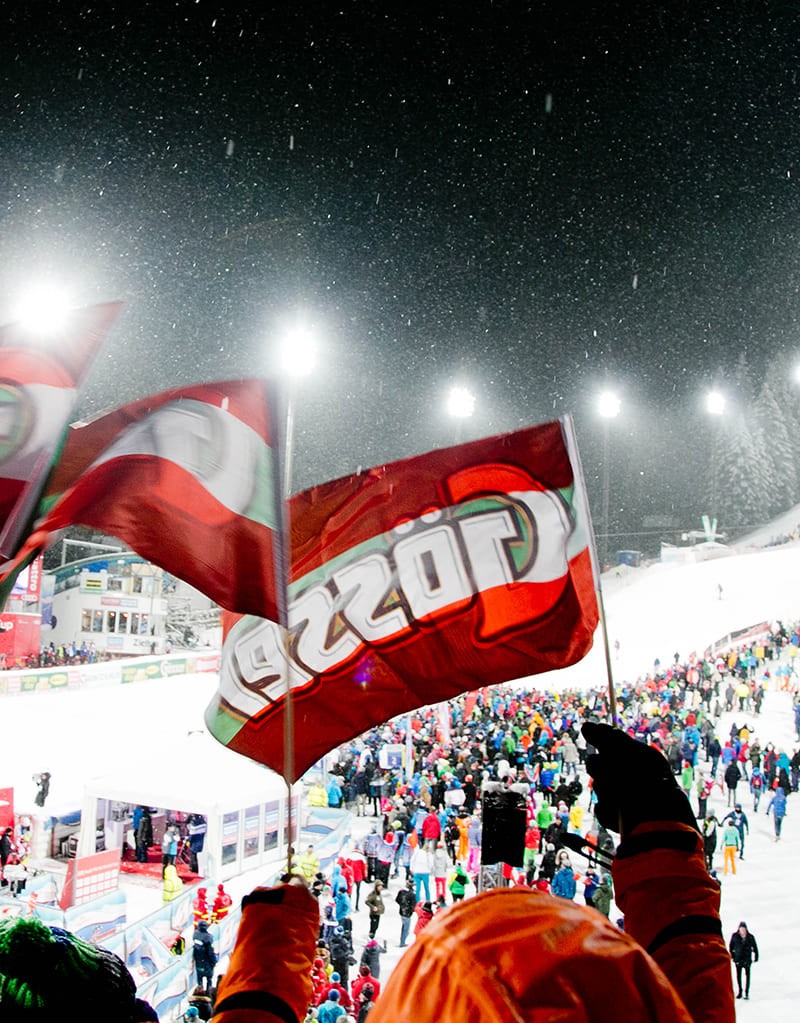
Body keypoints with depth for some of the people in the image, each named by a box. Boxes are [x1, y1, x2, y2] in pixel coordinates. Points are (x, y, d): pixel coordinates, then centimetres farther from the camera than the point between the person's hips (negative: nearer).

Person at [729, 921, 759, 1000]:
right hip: (738, 959, 1)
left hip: (747, 959, -1)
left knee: (747, 975, 0)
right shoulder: (735, 936, -4)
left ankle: (746, 993, 6)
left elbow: (755, 947, 4)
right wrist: (732, 955, 3)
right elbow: (731, 946, 5)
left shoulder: (750, 937, -5)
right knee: (738, 975, 8)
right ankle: (739, 992, 21)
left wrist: (756, 957, 3)